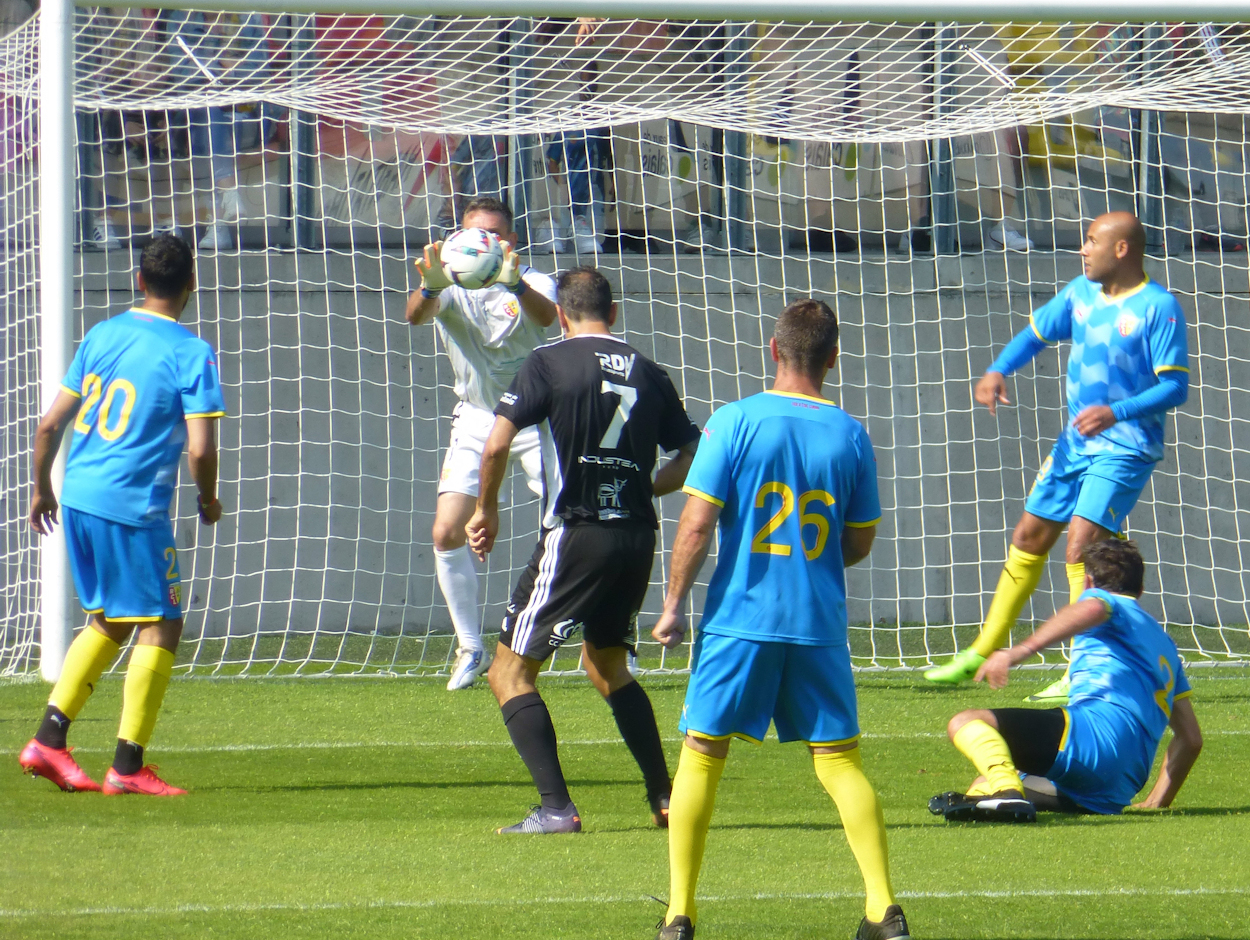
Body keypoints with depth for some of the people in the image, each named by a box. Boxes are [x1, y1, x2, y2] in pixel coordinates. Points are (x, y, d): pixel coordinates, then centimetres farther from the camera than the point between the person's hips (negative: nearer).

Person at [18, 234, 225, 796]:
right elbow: (200, 448, -15)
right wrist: (209, 501, 4)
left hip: (77, 498, 7)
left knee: (109, 622, 20)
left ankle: (49, 739, 13)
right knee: (161, 627, 2)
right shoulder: (192, 355, -8)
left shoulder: (102, 336, 9)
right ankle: (127, 766, -2)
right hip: (134, 507, -7)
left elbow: (50, 425, 10)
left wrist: (42, 491, 23)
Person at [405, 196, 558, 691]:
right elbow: (416, 315, -27)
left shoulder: (533, 283, -10)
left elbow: (546, 315, -33)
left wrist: (515, 284, -55)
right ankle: (471, 648, 5)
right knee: (447, 534, -9)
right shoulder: (451, 287, -6)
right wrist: (430, 287, -51)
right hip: (476, 421, 2)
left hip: (535, 418, -2)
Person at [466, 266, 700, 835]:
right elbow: (691, 457, 14)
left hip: (576, 536, -6)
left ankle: (556, 808, -11)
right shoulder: (648, 373, 9)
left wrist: (486, 510, 2)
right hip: (637, 535, 6)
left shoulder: (550, 363, -4)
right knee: (607, 664, 27)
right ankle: (665, 799, 22)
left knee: (510, 672, 2)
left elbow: (496, 445, -13)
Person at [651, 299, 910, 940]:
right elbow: (860, 542, 9)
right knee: (839, 760, 7)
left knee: (701, 755, 7)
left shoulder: (734, 422, -7)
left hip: (739, 617, -2)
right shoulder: (849, 436, 1)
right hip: (820, 624, 2)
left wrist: (673, 604, 0)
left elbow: (696, 525, -10)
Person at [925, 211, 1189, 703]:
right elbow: (1036, 333, 18)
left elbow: (1175, 385, -18)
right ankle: (980, 654, 25)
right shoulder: (1081, 293, 6)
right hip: (1076, 441, 8)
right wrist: (997, 370, -2)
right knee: (1029, 540, 13)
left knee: (1081, 547, -19)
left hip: (1125, 449, -8)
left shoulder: (1159, 307, -15)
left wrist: (1117, 413, -32)